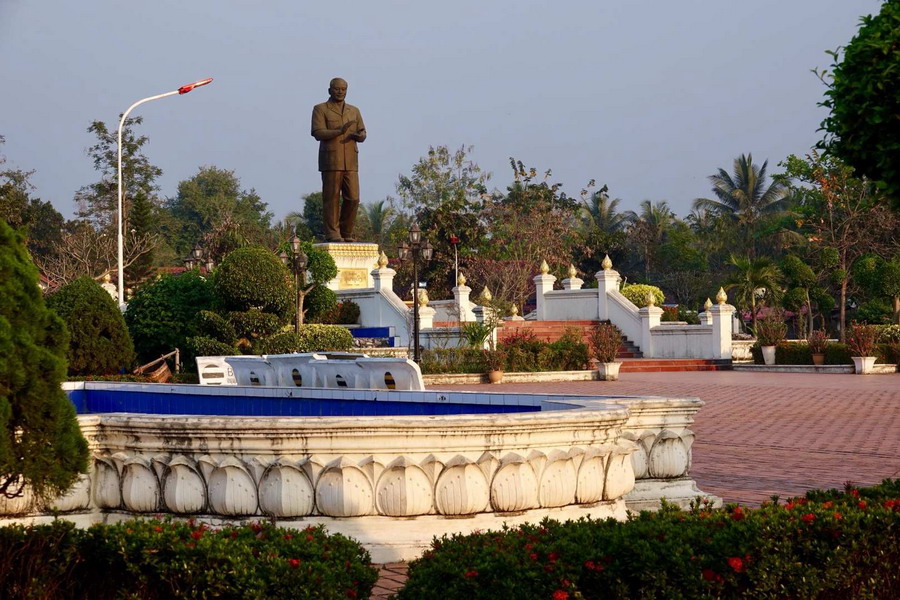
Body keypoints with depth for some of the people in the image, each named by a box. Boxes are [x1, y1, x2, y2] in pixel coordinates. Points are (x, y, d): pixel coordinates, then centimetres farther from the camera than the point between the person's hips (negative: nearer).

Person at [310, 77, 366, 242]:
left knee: (353, 199, -2)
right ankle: (332, 233, -2)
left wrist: (358, 136, -12)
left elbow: (362, 134, 13)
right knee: (331, 198, -5)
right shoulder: (320, 109, 2)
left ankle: (346, 233, 10)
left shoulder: (354, 111, 17)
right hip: (330, 161, -4)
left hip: (350, 162, 4)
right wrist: (340, 131, -24)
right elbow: (318, 133, -10)